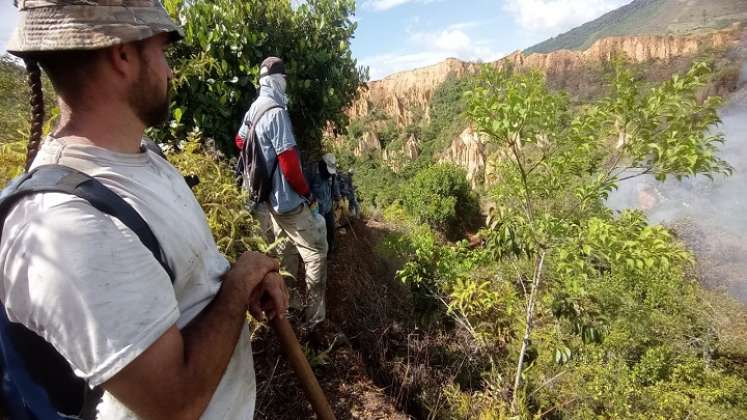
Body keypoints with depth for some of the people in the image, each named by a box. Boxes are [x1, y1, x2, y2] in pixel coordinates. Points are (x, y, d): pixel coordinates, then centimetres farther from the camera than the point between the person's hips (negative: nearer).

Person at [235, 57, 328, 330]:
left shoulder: (253, 110, 7)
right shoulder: (276, 112, -21)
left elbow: (240, 141, 23)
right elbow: (288, 161, -24)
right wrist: (307, 192, -13)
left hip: (270, 197, 10)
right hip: (289, 199, -10)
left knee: (285, 250, 21)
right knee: (316, 252, 0)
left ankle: (289, 302, 34)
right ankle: (314, 316, 9)